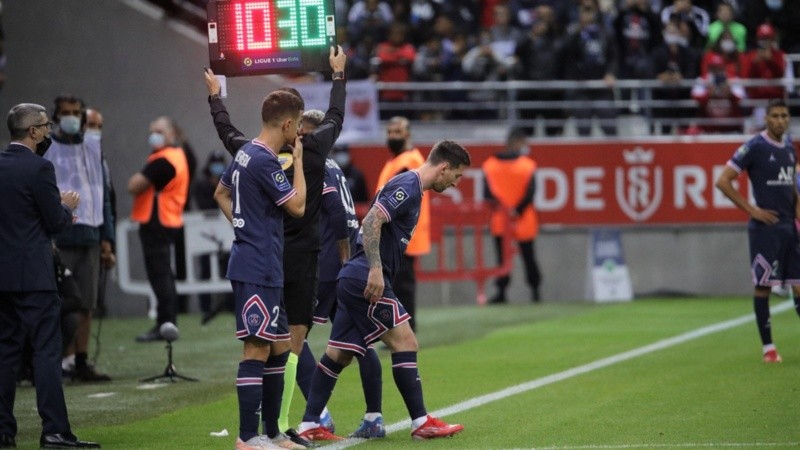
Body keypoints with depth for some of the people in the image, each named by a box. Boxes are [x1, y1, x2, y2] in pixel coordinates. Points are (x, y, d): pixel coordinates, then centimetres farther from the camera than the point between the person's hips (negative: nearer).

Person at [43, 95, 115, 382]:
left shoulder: (93, 148, 15)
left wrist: (106, 238, 14)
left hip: (89, 237, 5)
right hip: (60, 238, -5)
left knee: (86, 304, 6)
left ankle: (81, 363, 11)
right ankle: (65, 361, -5)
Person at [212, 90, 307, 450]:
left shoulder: (246, 154, 13)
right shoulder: (265, 161, -17)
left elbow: (221, 194, 27)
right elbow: (298, 206, -13)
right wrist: (298, 160, -4)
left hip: (262, 269, 10)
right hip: (258, 269, -10)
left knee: (278, 347, 14)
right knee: (257, 349, -9)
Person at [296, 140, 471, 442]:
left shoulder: (410, 186, 20)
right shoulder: (408, 187, -11)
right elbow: (372, 222, -21)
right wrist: (375, 269, -26)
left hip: (354, 280, 10)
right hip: (366, 280, -10)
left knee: (339, 354, 9)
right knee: (405, 343, -8)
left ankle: (309, 426, 9)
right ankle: (421, 423, -5)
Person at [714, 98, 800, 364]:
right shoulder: (754, 147, -8)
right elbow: (723, 181, -10)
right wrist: (752, 210, -12)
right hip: (765, 228, -6)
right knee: (763, 286, -3)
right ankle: (768, 347, 1)